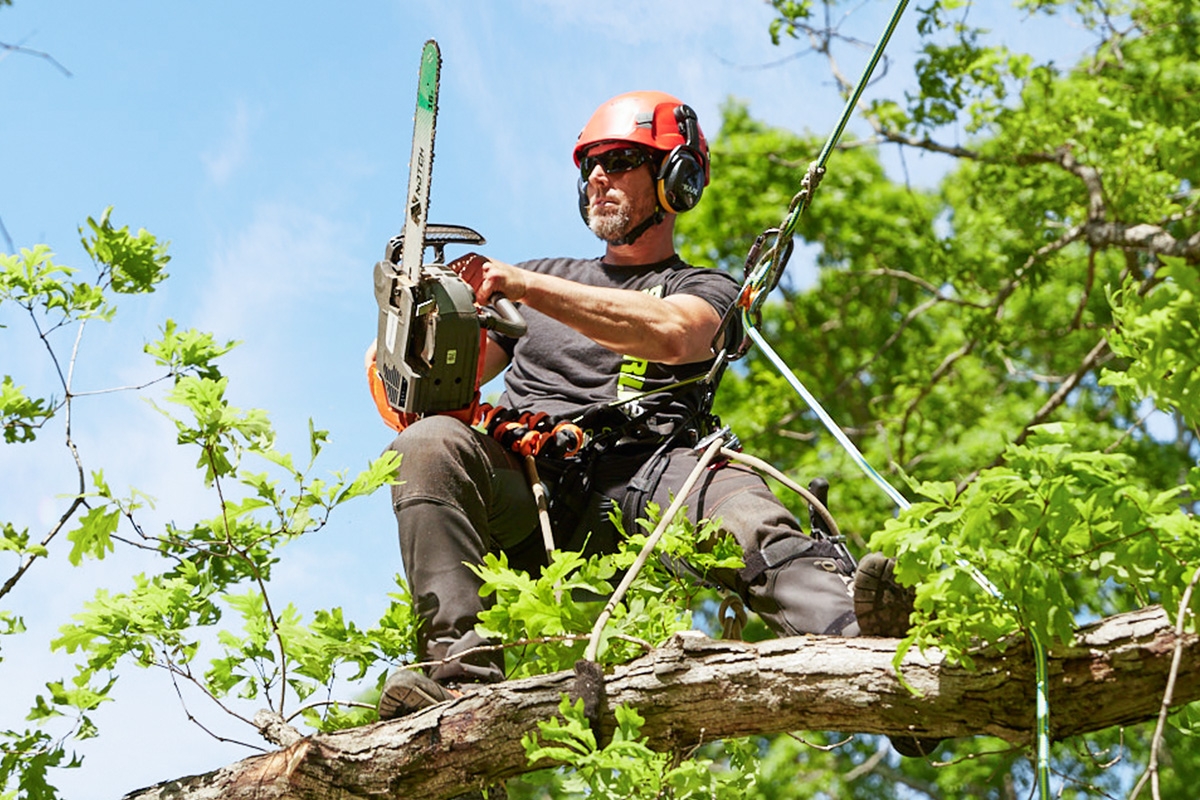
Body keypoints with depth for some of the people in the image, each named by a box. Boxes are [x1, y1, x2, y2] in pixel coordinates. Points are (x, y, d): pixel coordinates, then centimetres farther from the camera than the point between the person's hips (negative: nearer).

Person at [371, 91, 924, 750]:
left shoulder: (706, 291, 22)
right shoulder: (546, 276, 34)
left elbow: (669, 334, -6)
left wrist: (526, 287, -12)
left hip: (633, 483, -3)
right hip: (520, 483, 3)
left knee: (738, 505, -35)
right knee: (430, 445, -30)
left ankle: (855, 642, -61)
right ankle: (463, 670, -41)